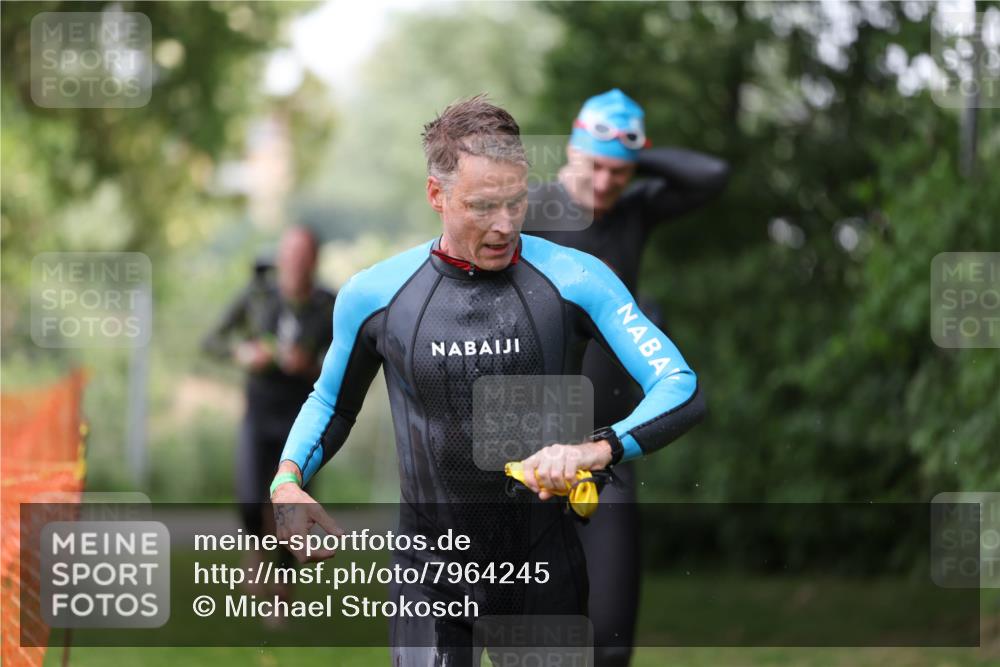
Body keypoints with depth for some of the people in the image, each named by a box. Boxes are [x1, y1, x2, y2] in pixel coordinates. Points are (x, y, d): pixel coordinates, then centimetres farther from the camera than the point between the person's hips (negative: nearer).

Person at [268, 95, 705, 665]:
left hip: (548, 571, 0)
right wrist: (288, 482, -4)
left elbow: (682, 391, -14)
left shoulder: (574, 279, -8)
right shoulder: (375, 295, -3)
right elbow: (333, 402, 16)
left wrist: (597, 449, -32)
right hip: (431, 575, 0)